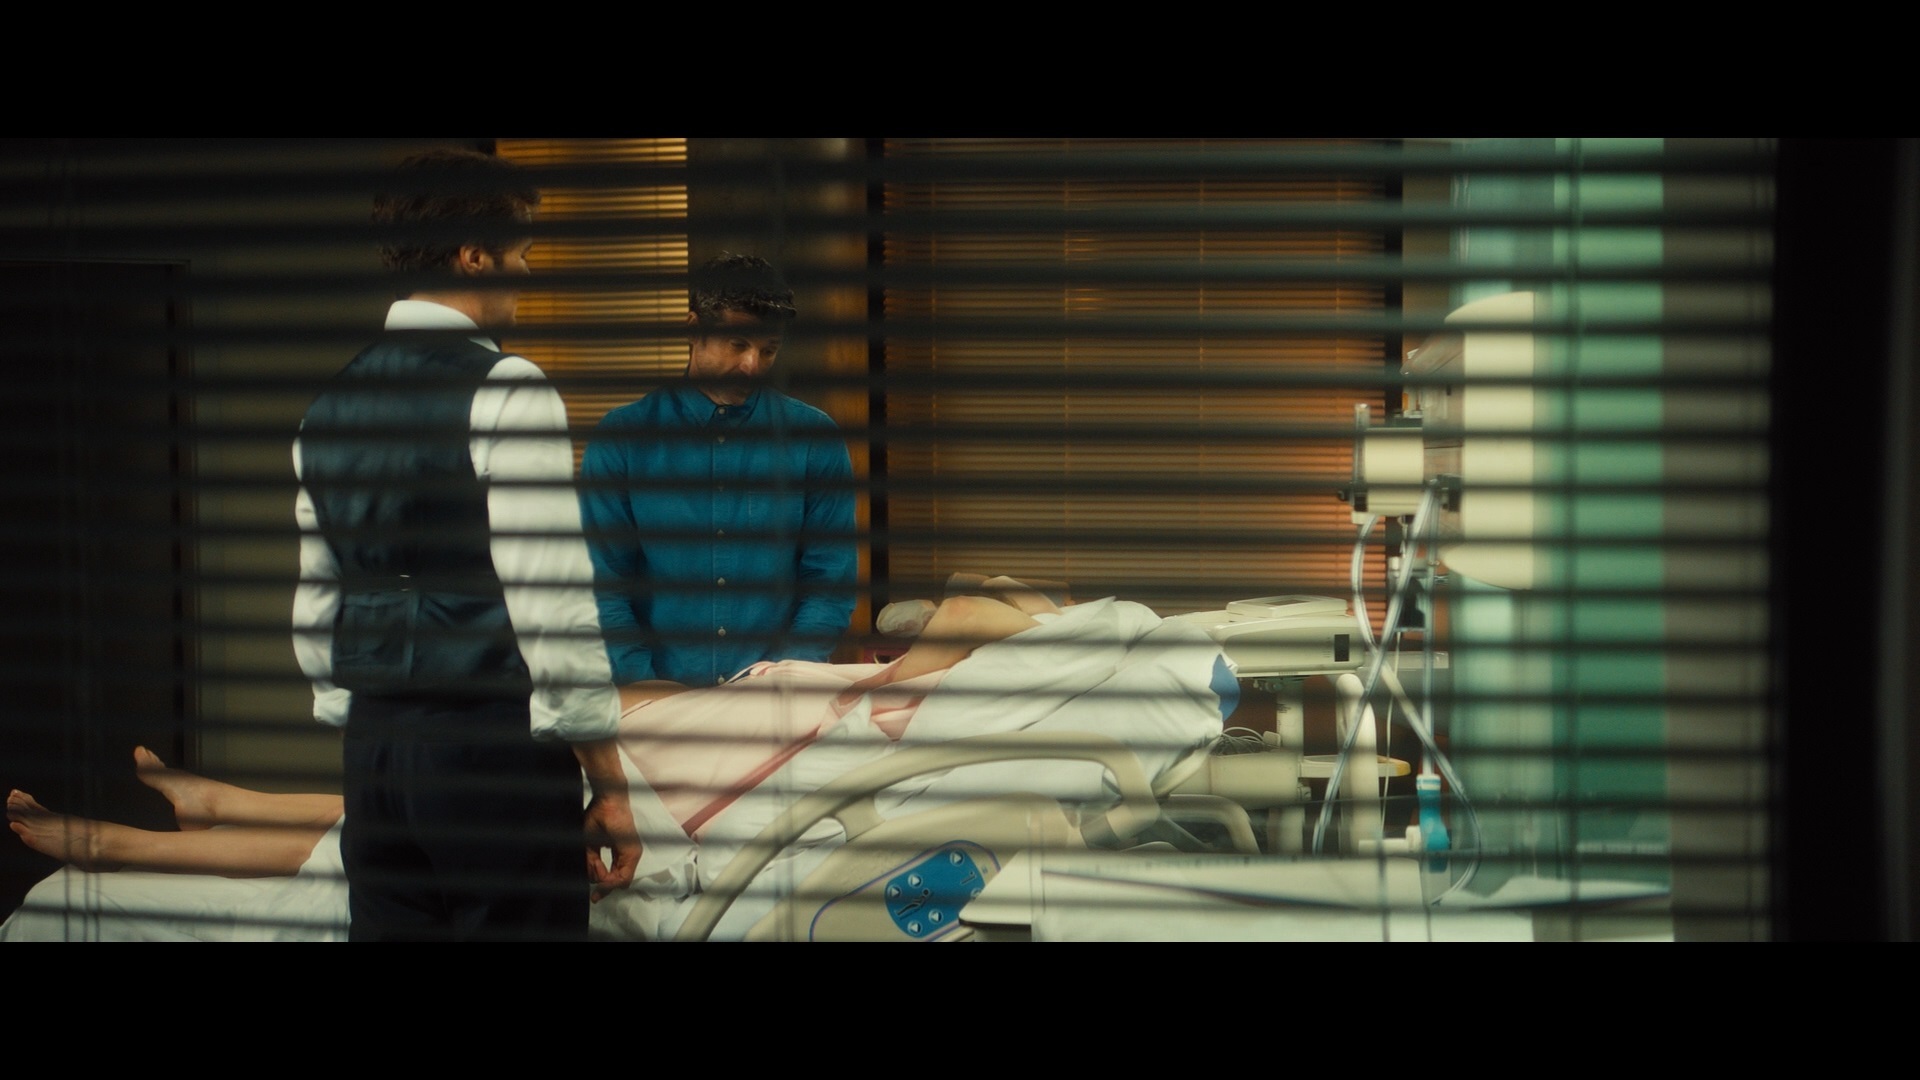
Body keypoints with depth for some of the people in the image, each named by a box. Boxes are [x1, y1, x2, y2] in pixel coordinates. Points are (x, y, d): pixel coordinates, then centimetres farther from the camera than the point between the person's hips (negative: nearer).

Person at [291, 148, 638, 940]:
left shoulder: (331, 407, 11)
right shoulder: (506, 394, -11)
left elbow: (316, 608, 16)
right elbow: (551, 604, -15)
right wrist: (608, 783, -10)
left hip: (373, 748, 7)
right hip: (496, 743, -7)